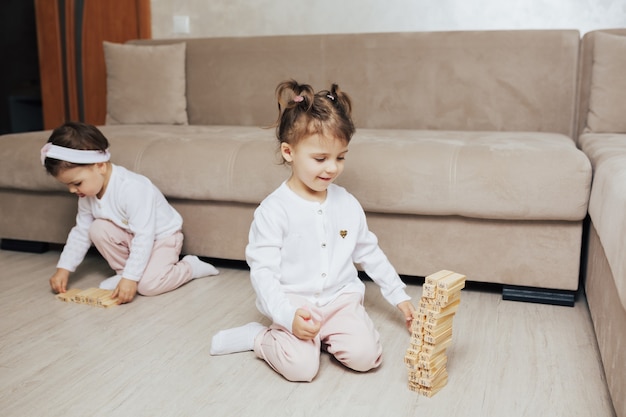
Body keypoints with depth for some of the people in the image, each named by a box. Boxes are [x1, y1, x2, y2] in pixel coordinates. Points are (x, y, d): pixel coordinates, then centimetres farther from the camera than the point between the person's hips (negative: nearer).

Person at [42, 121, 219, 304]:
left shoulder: (132, 189, -35)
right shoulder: (87, 194, -10)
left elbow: (144, 237, -35)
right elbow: (81, 232, 2)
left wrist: (130, 278, -36)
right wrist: (63, 268, -2)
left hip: (162, 236, -7)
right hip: (130, 236, 7)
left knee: (147, 285, -25)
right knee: (97, 229, -18)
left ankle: (191, 266, 0)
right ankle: (122, 270, 2)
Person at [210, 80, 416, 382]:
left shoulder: (347, 204, 4)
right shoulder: (273, 210, -11)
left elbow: (370, 254, 16)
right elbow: (262, 271, -13)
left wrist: (399, 296, 17)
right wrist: (287, 316, -26)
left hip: (341, 298, 4)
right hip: (294, 303, -4)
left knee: (365, 356, -20)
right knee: (301, 366, -26)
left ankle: (321, 336, 7)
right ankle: (258, 338, 3)